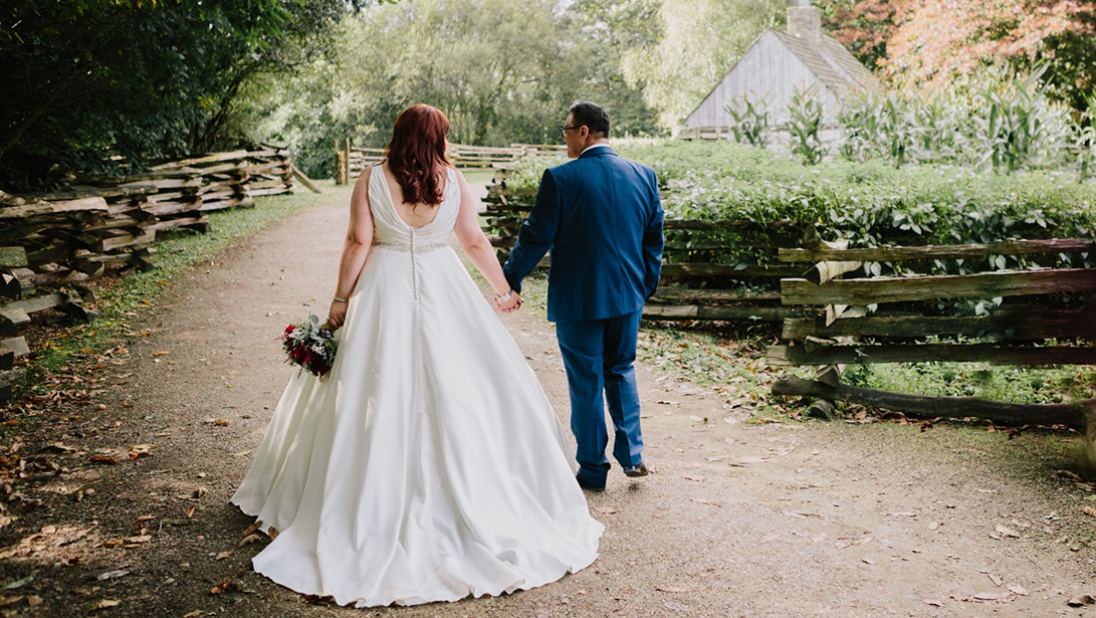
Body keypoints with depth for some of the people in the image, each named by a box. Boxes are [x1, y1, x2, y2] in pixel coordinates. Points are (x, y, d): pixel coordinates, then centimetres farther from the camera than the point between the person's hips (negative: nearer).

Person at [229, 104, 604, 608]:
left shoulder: (372, 179, -5)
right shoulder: (452, 180, -1)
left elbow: (358, 243, -8)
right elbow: (475, 243, 4)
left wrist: (340, 300, 0)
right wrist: (504, 290, 16)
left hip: (384, 293, 0)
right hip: (443, 296, 1)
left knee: (376, 398, 6)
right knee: (457, 395, 8)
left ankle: (377, 511, 14)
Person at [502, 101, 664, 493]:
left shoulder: (560, 179, -14)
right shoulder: (643, 176, 1)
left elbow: (536, 237, -10)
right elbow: (654, 238, 8)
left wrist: (510, 279, 4)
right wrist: (647, 285, 21)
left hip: (578, 298, -4)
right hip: (627, 296, 4)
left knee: (586, 382, 7)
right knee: (621, 370, 23)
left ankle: (593, 471, 17)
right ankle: (632, 453, 16)